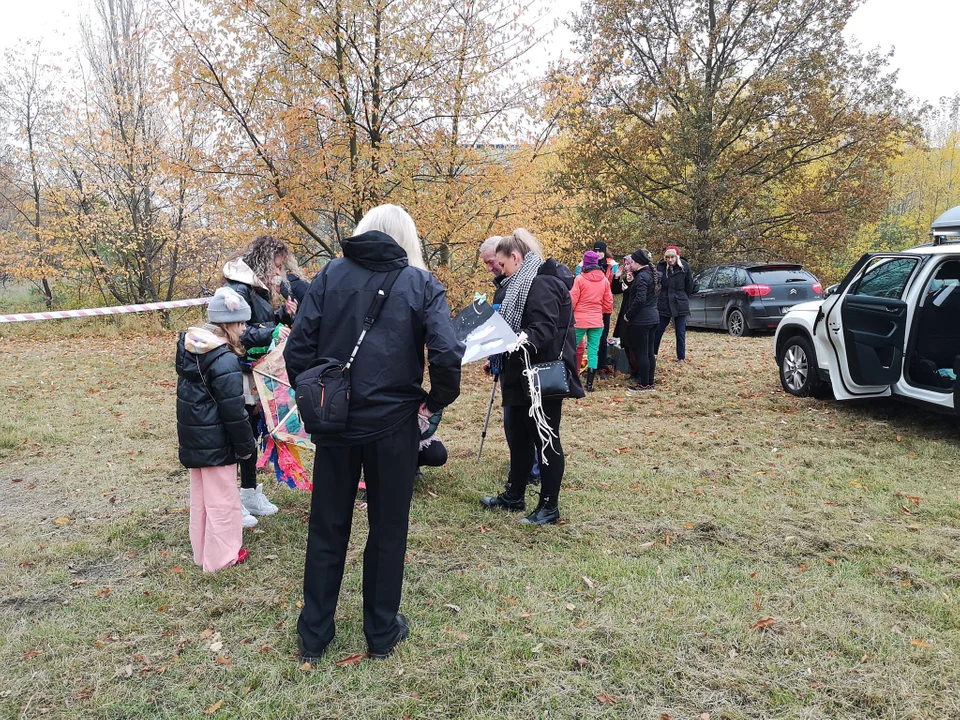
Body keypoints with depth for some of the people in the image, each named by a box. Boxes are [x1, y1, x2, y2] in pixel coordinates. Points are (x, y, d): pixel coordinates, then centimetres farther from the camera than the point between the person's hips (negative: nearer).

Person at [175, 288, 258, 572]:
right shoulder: (224, 359, -22)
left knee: (200, 497, 19)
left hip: (192, 438, 9)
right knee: (222, 499, 5)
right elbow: (233, 410, -20)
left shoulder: (188, 347, 5)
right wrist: (246, 444, -10)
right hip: (216, 443, -9)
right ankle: (221, 556, 15)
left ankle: (201, 550, 32)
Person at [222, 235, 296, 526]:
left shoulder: (260, 288, 11)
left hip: (258, 374, 10)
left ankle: (250, 492, 31)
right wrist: (269, 333, -30)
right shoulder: (238, 289, -18)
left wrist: (284, 315, 1)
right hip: (240, 374, -10)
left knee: (252, 434, 18)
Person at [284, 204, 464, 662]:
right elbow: (447, 354, -17)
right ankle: (382, 632, 28)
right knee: (387, 528, 15)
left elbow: (298, 347, -5)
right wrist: (436, 401, -1)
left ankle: (313, 635, 28)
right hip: (393, 423, -2)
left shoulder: (330, 274, 1)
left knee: (327, 527, 16)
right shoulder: (420, 284, -4)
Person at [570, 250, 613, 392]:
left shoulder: (580, 279, -8)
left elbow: (572, 300, -7)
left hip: (579, 320, -3)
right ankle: (589, 384, 5)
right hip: (597, 321, 3)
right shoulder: (604, 280, 3)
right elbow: (608, 301, 8)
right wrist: (607, 314, 25)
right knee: (593, 351, 5)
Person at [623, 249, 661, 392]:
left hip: (641, 320, -9)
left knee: (641, 353, -3)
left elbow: (639, 300, -24)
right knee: (649, 352, 13)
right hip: (653, 317, 9)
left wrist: (628, 315, -11)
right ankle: (650, 382, 19)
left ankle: (644, 385, 2)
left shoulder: (642, 276, -16)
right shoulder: (653, 274, 12)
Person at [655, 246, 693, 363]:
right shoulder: (660, 266, -6)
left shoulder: (684, 267, -6)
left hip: (680, 304, -1)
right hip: (663, 304, 1)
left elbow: (689, 285, 4)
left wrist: (683, 298, 9)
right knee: (658, 330, 6)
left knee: (680, 332, 6)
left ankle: (681, 357, 14)